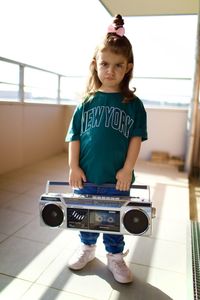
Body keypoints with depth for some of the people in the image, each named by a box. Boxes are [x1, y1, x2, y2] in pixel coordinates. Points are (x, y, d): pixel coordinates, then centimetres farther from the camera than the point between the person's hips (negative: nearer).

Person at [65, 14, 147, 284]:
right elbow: (74, 135, 0)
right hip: (86, 175, 2)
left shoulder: (133, 104, -2)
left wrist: (127, 169, -10)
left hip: (118, 177, -1)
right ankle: (87, 247, 43)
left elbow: (136, 138, -3)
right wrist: (74, 167, -6)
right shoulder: (87, 102, 0)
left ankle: (115, 256, 36)